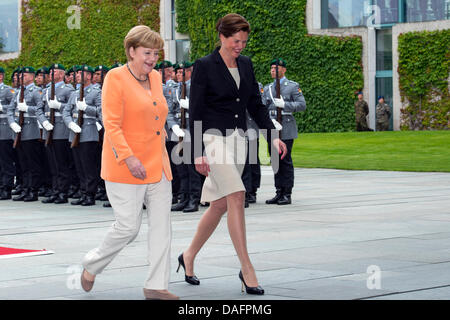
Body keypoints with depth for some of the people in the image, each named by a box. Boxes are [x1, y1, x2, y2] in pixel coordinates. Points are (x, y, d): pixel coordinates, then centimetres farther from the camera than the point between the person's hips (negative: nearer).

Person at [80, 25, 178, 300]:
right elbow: (111, 124, -16)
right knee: (128, 227, -7)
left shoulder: (155, 78, 12)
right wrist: (129, 157, -23)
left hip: (157, 164, 7)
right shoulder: (116, 78, -9)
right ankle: (92, 265, 19)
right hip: (125, 166, -7)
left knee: (162, 225, 2)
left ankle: (156, 286, 7)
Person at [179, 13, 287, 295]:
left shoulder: (246, 65, 11)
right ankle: (247, 269, -18)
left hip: (238, 139, 7)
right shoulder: (205, 66, -7)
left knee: (220, 205, 10)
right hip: (214, 137, -7)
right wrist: (197, 153, -13)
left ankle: (189, 256, 29)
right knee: (237, 197, -19)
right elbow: (195, 112, -8)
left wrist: (273, 136, 4)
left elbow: (256, 104, 16)